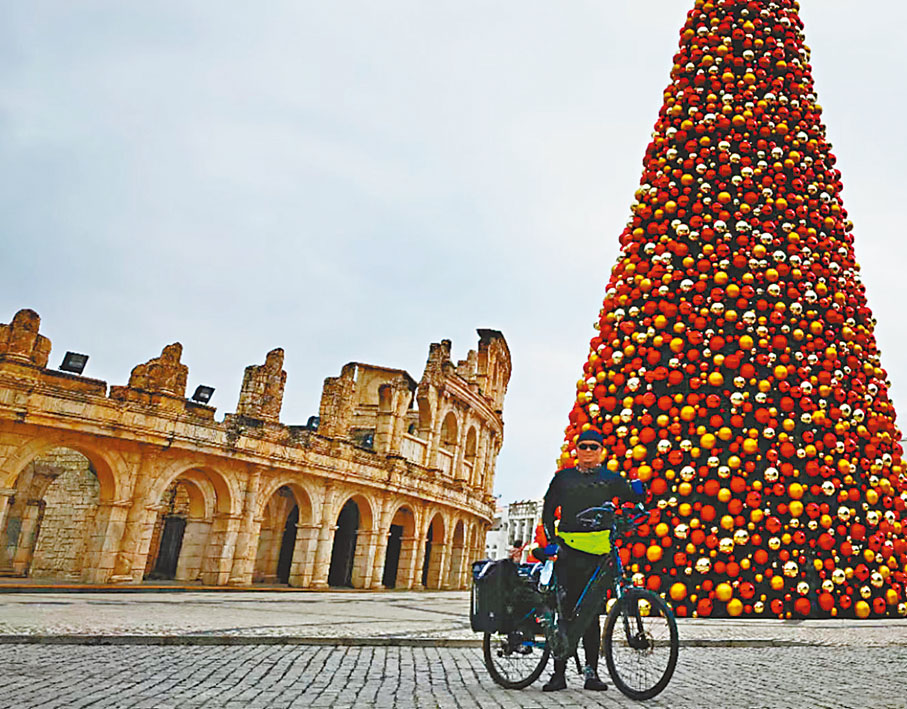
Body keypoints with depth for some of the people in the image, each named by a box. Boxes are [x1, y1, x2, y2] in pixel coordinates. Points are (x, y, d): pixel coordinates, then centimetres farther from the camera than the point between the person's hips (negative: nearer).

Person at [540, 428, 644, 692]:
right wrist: (551, 538, 4)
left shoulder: (610, 479, 12)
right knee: (564, 608, -1)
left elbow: (634, 500, 6)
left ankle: (591, 672, 9)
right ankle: (559, 672, 5)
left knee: (591, 611, 1)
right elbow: (548, 510, 15)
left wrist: (637, 490, -16)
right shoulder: (563, 477, 14)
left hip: (596, 552, -1)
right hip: (567, 551, 1)